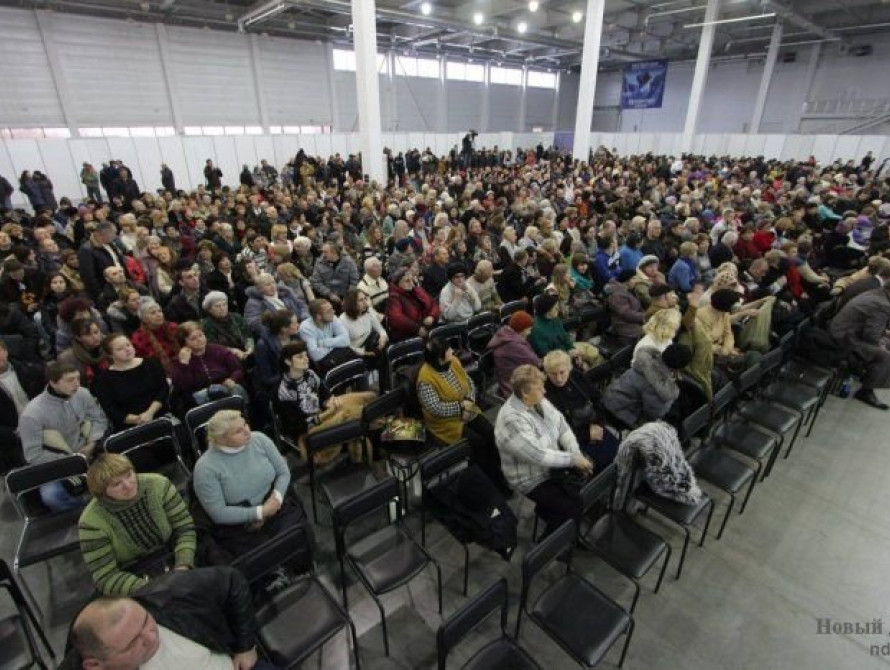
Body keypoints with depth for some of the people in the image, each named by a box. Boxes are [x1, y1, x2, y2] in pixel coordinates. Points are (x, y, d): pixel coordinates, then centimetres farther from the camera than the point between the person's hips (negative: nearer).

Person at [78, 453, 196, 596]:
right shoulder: (92, 522, -16)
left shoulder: (159, 485, -12)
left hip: (173, 562, 2)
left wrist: (183, 566, -20)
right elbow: (106, 578, -12)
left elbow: (185, 528, -6)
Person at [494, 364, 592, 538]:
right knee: (574, 509, -16)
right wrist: (573, 459, -23)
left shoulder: (538, 401, -6)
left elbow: (562, 425, -2)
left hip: (552, 465, 8)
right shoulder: (512, 420, -32)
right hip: (533, 480, -8)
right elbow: (539, 455, -32)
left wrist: (576, 454, -16)